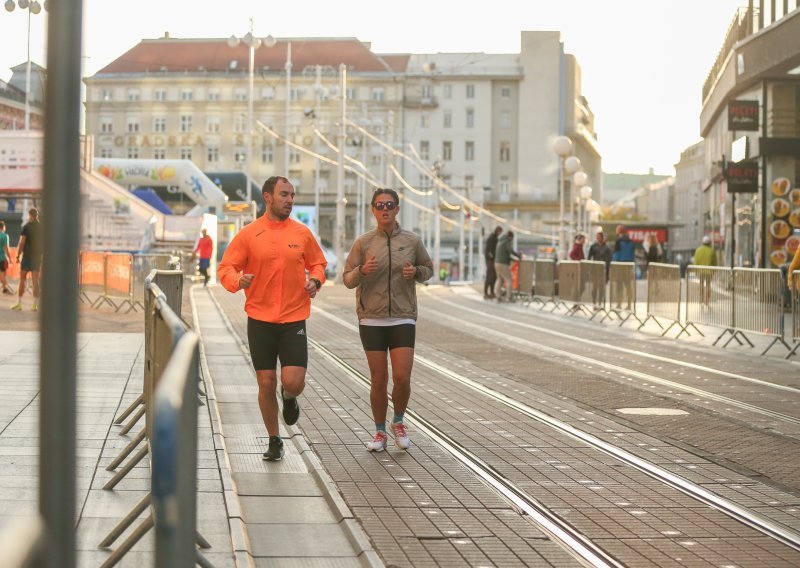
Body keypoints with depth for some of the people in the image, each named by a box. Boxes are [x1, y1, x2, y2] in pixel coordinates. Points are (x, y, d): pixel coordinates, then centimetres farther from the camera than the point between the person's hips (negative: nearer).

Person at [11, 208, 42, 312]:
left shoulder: (26, 226, -8)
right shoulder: (42, 227, 4)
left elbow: (21, 243, -13)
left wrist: (18, 256, -7)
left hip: (27, 256, -4)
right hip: (38, 257, 4)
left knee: (22, 280, 5)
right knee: (35, 281, 3)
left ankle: (19, 303, 5)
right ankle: (35, 305, -2)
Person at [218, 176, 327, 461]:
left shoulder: (302, 233, 4)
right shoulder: (248, 235, -1)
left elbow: (318, 264, 17)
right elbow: (225, 268, 1)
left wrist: (315, 280, -5)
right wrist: (237, 280, -22)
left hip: (294, 320, 0)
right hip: (260, 320, 0)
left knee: (293, 382, -11)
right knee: (266, 383, 3)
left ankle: (289, 398, 28)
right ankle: (274, 441, 21)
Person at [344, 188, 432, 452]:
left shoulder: (412, 241, 3)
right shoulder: (363, 242, 1)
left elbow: (428, 269, 16)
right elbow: (348, 279, 3)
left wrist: (416, 272, -6)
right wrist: (362, 271, -18)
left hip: (403, 319, 0)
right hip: (372, 320, 0)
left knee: (402, 377, -8)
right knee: (378, 380, 3)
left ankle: (398, 423, 19)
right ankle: (380, 432, 19)